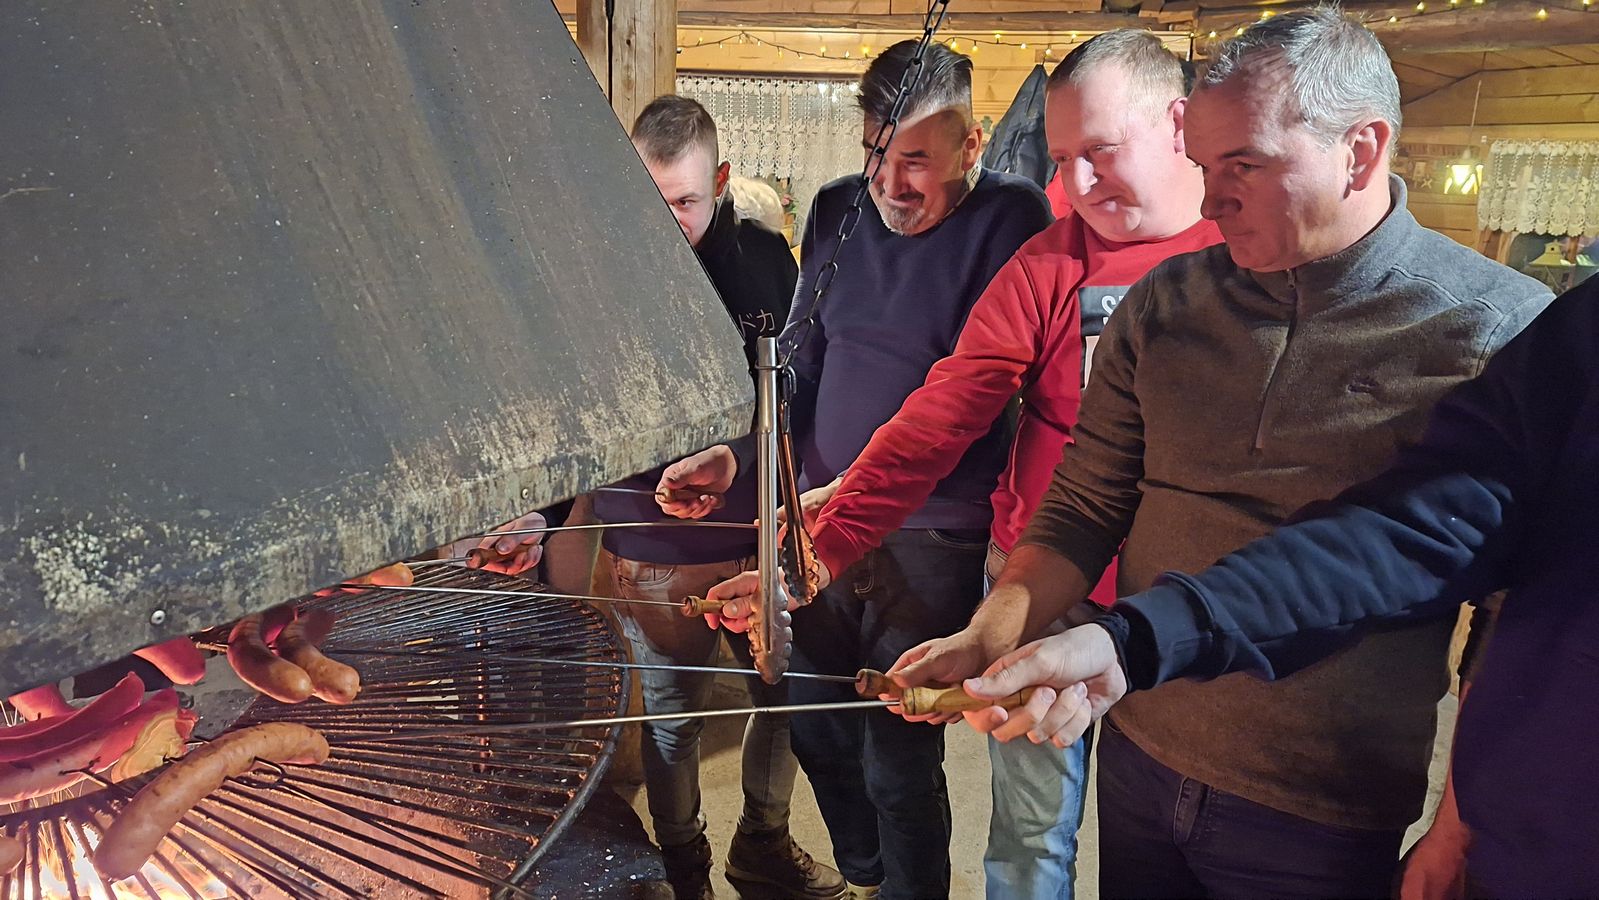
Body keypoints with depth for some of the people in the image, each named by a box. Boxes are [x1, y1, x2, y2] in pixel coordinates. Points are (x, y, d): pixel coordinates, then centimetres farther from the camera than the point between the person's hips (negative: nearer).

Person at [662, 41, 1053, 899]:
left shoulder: (1012, 219, -11)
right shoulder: (838, 210, 6)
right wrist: (735, 452, -3)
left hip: (933, 536, -6)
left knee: (899, 762, 1)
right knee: (815, 728, 19)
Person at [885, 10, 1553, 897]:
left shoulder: (1501, 331, -13)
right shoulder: (1164, 304, -1)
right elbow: (1084, 510, 2)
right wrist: (987, 639, -11)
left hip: (1323, 824, -3)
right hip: (1138, 763, 4)